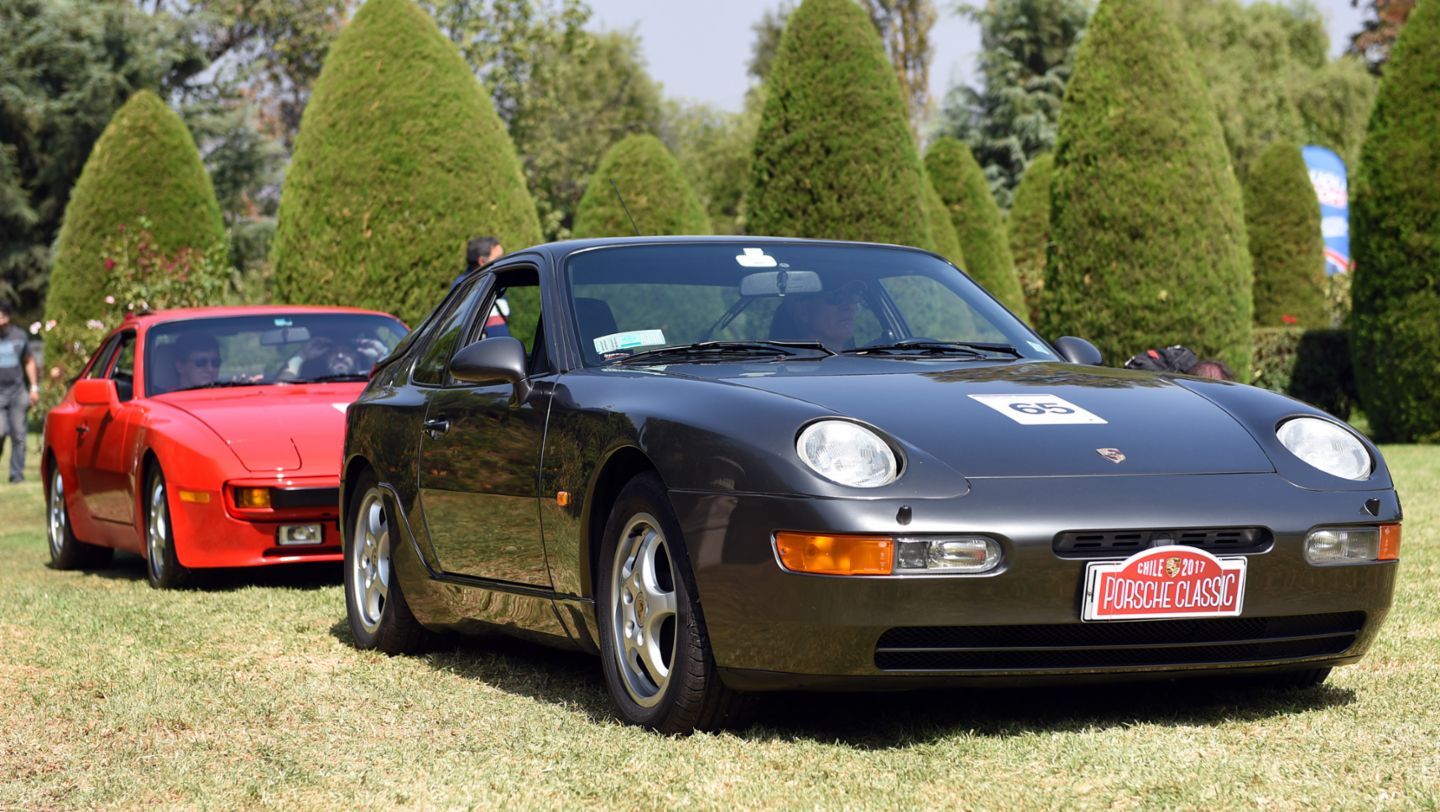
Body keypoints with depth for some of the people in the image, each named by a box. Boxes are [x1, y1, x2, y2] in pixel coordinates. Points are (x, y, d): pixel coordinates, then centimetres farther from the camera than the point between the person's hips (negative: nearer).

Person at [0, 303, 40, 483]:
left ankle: (17, 473, 6)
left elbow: (29, 361, 17)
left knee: (18, 435, 0)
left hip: (17, 392, 2)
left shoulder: (19, 336, 7)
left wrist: (34, 387, 12)